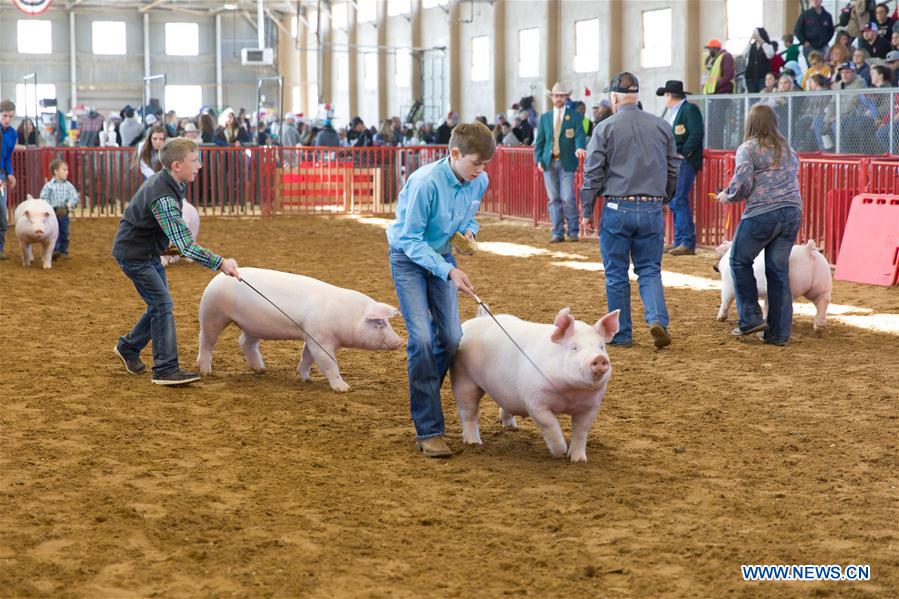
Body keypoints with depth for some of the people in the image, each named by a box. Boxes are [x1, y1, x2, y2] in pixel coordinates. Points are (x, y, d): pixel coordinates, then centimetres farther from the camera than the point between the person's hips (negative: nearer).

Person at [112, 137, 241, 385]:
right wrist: (220, 263, -43)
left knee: (159, 304, 15)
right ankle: (166, 370, -11)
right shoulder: (163, 198, -32)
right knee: (162, 304, -13)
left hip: (149, 251, 10)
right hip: (133, 254, -10)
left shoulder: (166, 182, 0)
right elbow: (185, 245, -38)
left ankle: (128, 347, 32)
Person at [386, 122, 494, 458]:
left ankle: (423, 400, 28)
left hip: (441, 255, 6)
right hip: (408, 256, -6)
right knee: (421, 338, -16)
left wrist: (469, 231, -12)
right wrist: (449, 272, -34)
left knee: (451, 337, 2)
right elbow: (411, 240, -25)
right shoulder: (426, 183, -30)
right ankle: (429, 431, -12)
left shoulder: (479, 182, -9)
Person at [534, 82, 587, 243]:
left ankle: (573, 231, 3)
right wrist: (538, 159, -1)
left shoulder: (575, 116, 4)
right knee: (554, 199, 4)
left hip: (567, 162, -3)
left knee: (568, 198, -8)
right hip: (549, 162, 3)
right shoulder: (544, 117, 13)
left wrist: (580, 147, -29)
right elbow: (540, 140, 13)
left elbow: (580, 135, -8)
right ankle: (557, 233, 8)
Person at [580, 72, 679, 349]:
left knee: (616, 275, 7)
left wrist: (587, 212, 4)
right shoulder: (662, 126, 6)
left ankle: (621, 334, 13)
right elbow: (674, 170, 13)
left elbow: (592, 173, -4)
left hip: (617, 209, -3)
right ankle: (657, 319, -12)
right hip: (652, 209, 3)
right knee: (650, 271, 11)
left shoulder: (605, 128, -4)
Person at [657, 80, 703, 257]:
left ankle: (688, 243, -13)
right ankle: (679, 241, 15)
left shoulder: (690, 109, -7)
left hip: (684, 161, -9)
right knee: (673, 202, 9)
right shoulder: (669, 111, 19)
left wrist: (682, 154, -16)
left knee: (679, 200, -14)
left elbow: (697, 134, -16)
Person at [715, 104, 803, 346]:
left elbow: (742, 183, -11)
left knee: (740, 261, 12)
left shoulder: (748, 149, -2)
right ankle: (779, 333, 9)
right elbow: (794, 177, 19)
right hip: (792, 212, 6)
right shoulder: (788, 149, 19)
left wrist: (726, 196, 6)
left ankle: (751, 318, 7)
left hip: (762, 214, -6)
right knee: (779, 271, 9)